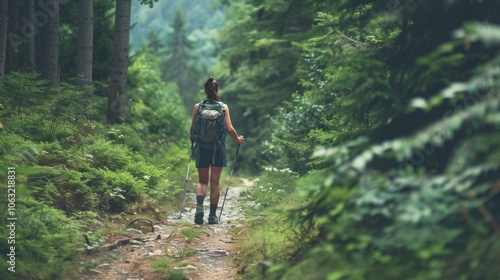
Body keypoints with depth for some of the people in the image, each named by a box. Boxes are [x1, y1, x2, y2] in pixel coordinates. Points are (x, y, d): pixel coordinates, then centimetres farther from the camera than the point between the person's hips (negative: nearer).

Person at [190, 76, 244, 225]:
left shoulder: (198, 106, -3)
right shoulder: (224, 107, -4)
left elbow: (192, 128, 0)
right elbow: (229, 129, -7)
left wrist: (192, 138, 22)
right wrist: (237, 139, 12)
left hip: (202, 148, 0)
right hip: (218, 149, 0)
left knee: (202, 181, 12)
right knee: (215, 183, 8)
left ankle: (199, 207, -12)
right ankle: (212, 215, 11)